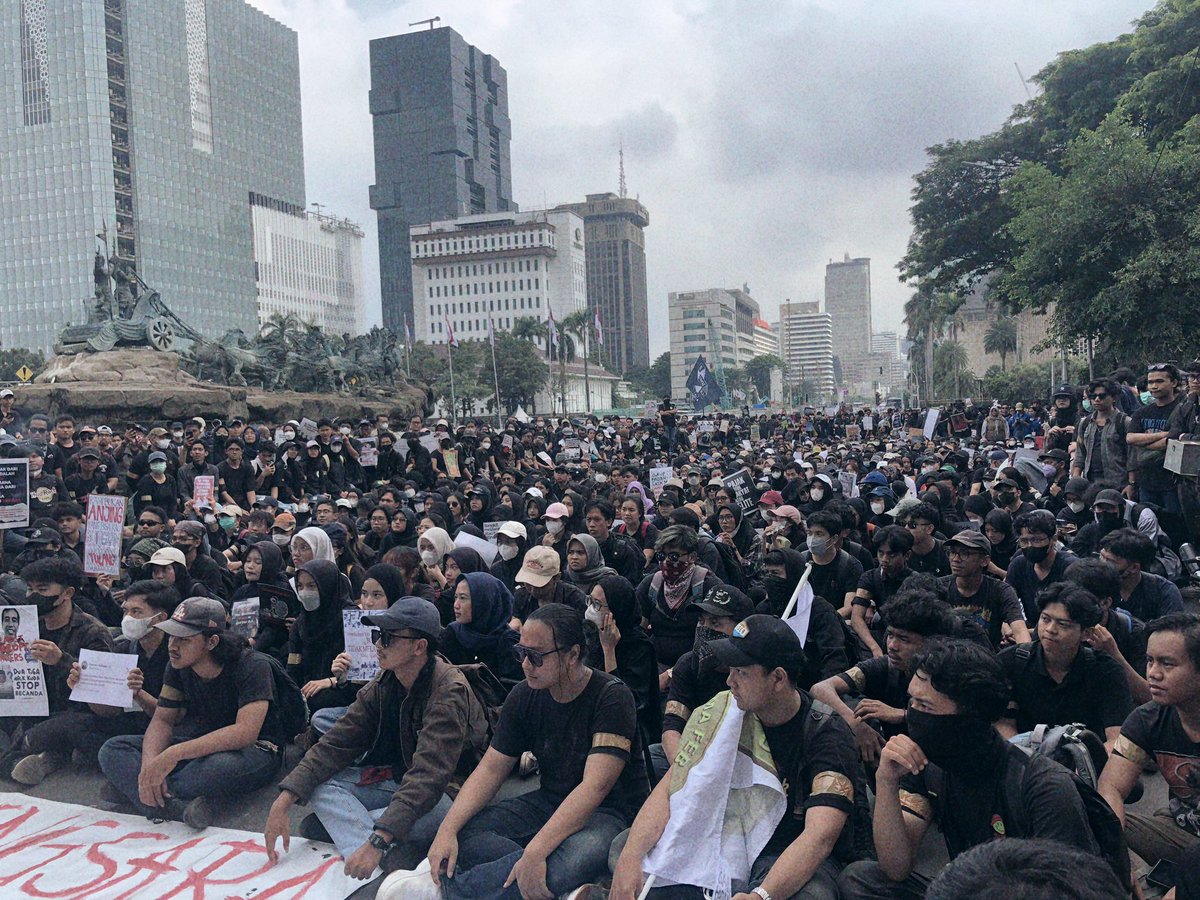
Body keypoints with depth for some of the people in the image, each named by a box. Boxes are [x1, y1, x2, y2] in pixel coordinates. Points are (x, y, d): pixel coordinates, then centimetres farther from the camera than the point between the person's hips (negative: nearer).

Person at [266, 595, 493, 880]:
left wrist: (377, 840, -43)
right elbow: (337, 744, -3)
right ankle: (382, 866, -31)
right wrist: (284, 800, -16)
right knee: (321, 785, -12)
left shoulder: (450, 691, -25)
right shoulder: (382, 685, -1)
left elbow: (429, 775, -34)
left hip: (448, 790, -7)